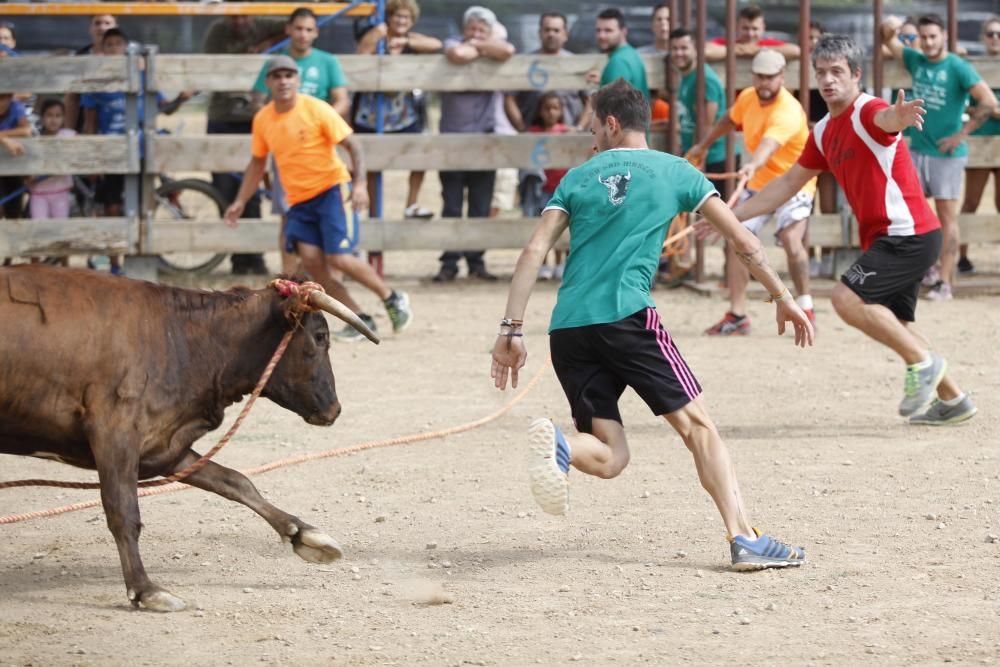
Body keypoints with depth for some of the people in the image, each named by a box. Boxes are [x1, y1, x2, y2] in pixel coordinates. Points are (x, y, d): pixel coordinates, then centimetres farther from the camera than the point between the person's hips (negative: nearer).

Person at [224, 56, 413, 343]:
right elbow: (257, 163, 17)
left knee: (338, 258, -16)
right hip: (297, 199, 5)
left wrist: (360, 183, -23)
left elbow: (352, 145, -11)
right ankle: (360, 318, 0)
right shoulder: (263, 119, 3)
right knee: (311, 259, -12)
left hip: (328, 190, -5)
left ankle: (392, 299, 7)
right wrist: (240, 202, 14)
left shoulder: (316, 109, -12)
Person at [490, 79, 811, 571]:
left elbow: (534, 252, 9)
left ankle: (557, 444, -27)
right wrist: (783, 299, 23)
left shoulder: (578, 177, 20)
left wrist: (511, 330, 7)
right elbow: (743, 241, 13)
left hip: (567, 328, 3)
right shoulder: (675, 172, 14)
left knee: (609, 456, 6)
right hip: (626, 315, -3)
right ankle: (745, 539, -11)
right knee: (697, 424, 2)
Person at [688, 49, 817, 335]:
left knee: (791, 241, -27)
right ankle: (737, 316, 7)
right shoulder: (748, 98, -6)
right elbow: (730, 120, 18)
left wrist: (753, 166, -69)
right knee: (735, 242, -1)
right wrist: (704, 145, 27)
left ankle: (805, 309, -9)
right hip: (758, 183, 7)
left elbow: (768, 144, -50)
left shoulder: (787, 111, -30)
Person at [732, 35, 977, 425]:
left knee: (848, 299, -21)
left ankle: (923, 364, -9)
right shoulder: (824, 133, 14)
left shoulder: (867, 111, -13)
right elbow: (789, 182, 24)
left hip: (910, 235, -10)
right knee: (893, 326, 14)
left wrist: (898, 117, -65)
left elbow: (884, 119, -40)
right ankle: (952, 400, 25)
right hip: (882, 238, 10)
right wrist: (734, 215, 23)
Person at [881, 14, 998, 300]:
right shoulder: (916, 61, 6)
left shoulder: (958, 68, -12)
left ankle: (944, 282, -2)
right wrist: (889, 27, -8)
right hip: (917, 149, 6)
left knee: (947, 217, -3)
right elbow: (890, 41, 16)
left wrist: (962, 134, -15)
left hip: (947, 154, -6)